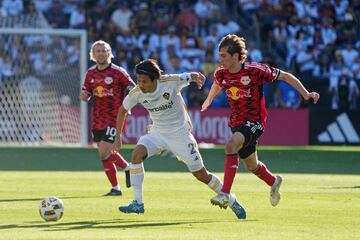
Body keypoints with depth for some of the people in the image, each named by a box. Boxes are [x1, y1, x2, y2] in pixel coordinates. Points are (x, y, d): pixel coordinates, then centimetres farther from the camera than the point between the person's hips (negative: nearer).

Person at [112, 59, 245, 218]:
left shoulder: (170, 82, -24)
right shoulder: (136, 93, -13)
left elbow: (192, 76, -9)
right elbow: (123, 110, 5)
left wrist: (197, 77, -35)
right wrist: (118, 137, 3)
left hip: (180, 134, -3)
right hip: (158, 133, 3)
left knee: (202, 175, 2)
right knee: (136, 154, -24)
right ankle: (138, 204, -18)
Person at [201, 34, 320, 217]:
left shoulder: (255, 70, -20)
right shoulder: (221, 74, -4)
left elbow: (285, 76, -10)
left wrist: (305, 94, -15)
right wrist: (208, 101, 37)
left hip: (254, 121, -7)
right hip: (236, 122, 7)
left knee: (231, 145, -33)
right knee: (251, 165, 21)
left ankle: (226, 194, -35)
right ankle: (273, 182, 54)